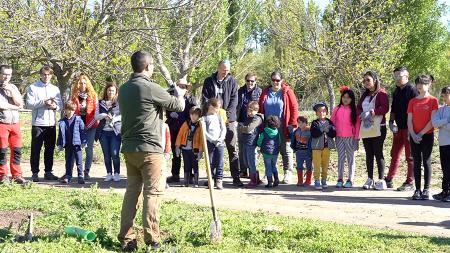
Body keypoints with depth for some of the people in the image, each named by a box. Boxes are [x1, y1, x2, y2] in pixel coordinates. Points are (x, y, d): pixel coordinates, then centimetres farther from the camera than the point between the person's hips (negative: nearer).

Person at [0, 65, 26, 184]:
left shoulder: (13, 87, 14)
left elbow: (20, 103, 3)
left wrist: (11, 91, -7)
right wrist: (15, 107, -3)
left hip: (15, 123, 4)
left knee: (17, 150, 2)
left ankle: (17, 175, 9)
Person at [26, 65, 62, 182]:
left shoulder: (55, 89, 15)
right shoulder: (33, 88, 1)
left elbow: (60, 105, 11)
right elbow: (29, 104, -9)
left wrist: (55, 106, -11)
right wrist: (44, 102, -19)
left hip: (51, 124, 4)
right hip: (38, 123, -4)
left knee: (50, 149, 9)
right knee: (36, 149, -1)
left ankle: (48, 172, 17)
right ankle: (35, 173, 3)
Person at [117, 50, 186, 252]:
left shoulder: (124, 89, 10)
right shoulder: (150, 88, -13)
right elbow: (178, 106, -4)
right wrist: (179, 95, 19)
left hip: (129, 148, 7)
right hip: (149, 149, -7)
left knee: (132, 191, 10)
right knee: (153, 193, -1)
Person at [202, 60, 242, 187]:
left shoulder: (232, 81, 6)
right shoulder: (209, 81, 7)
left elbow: (234, 100, 1)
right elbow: (205, 99, 2)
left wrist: (227, 115, -11)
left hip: (229, 119, 0)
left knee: (233, 149, -2)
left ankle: (236, 177, 0)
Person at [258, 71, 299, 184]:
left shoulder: (287, 92, -3)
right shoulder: (265, 92, 8)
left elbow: (294, 108, -4)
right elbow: (260, 108, 11)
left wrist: (292, 124, -9)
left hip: (283, 127, -4)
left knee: (286, 150, 1)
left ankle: (287, 174, 5)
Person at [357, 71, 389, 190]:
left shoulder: (381, 93, -5)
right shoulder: (364, 95, 17)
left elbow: (385, 108, -17)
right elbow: (358, 108, 11)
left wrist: (372, 112, -24)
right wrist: (362, 114, -10)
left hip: (378, 127, -6)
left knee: (378, 153, -6)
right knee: (369, 153, 8)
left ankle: (381, 180, -1)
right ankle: (370, 179, 13)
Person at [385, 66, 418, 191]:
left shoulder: (412, 90, -10)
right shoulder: (396, 91, 14)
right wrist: (391, 121, 5)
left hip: (409, 128, -7)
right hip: (398, 128, 8)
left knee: (410, 156, 0)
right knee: (394, 154, 12)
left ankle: (409, 183, 6)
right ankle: (389, 180, 19)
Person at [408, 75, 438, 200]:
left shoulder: (433, 100, -3)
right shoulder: (412, 101, 9)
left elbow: (432, 121, -9)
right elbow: (409, 120, 5)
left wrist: (421, 134, -12)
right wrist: (413, 135, -8)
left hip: (427, 135, -3)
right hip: (414, 136, 4)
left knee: (426, 162, 0)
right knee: (416, 162, 4)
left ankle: (426, 190, 5)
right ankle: (417, 189, 8)